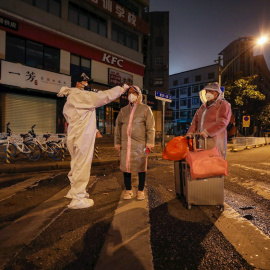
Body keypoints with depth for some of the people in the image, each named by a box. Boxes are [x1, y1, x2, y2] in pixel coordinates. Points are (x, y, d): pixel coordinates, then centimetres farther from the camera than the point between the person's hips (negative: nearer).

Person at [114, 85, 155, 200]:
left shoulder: (145, 109, 7)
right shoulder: (123, 110, 17)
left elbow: (150, 127, 1)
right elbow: (118, 127, 16)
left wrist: (150, 142, -7)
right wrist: (117, 142, 10)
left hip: (140, 143, -3)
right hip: (125, 143, 3)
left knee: (141, 166, 3)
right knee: (125, 166, 4)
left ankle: (140, 190, 17)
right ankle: (128, 190, 19)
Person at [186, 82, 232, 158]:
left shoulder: (223, 104, 3)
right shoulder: (203, 106, 25)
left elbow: (222, 122, -12)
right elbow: (195, 121, 20)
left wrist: (207, 132, -21)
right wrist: (190, 132, 2)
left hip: (214, 141, -6)